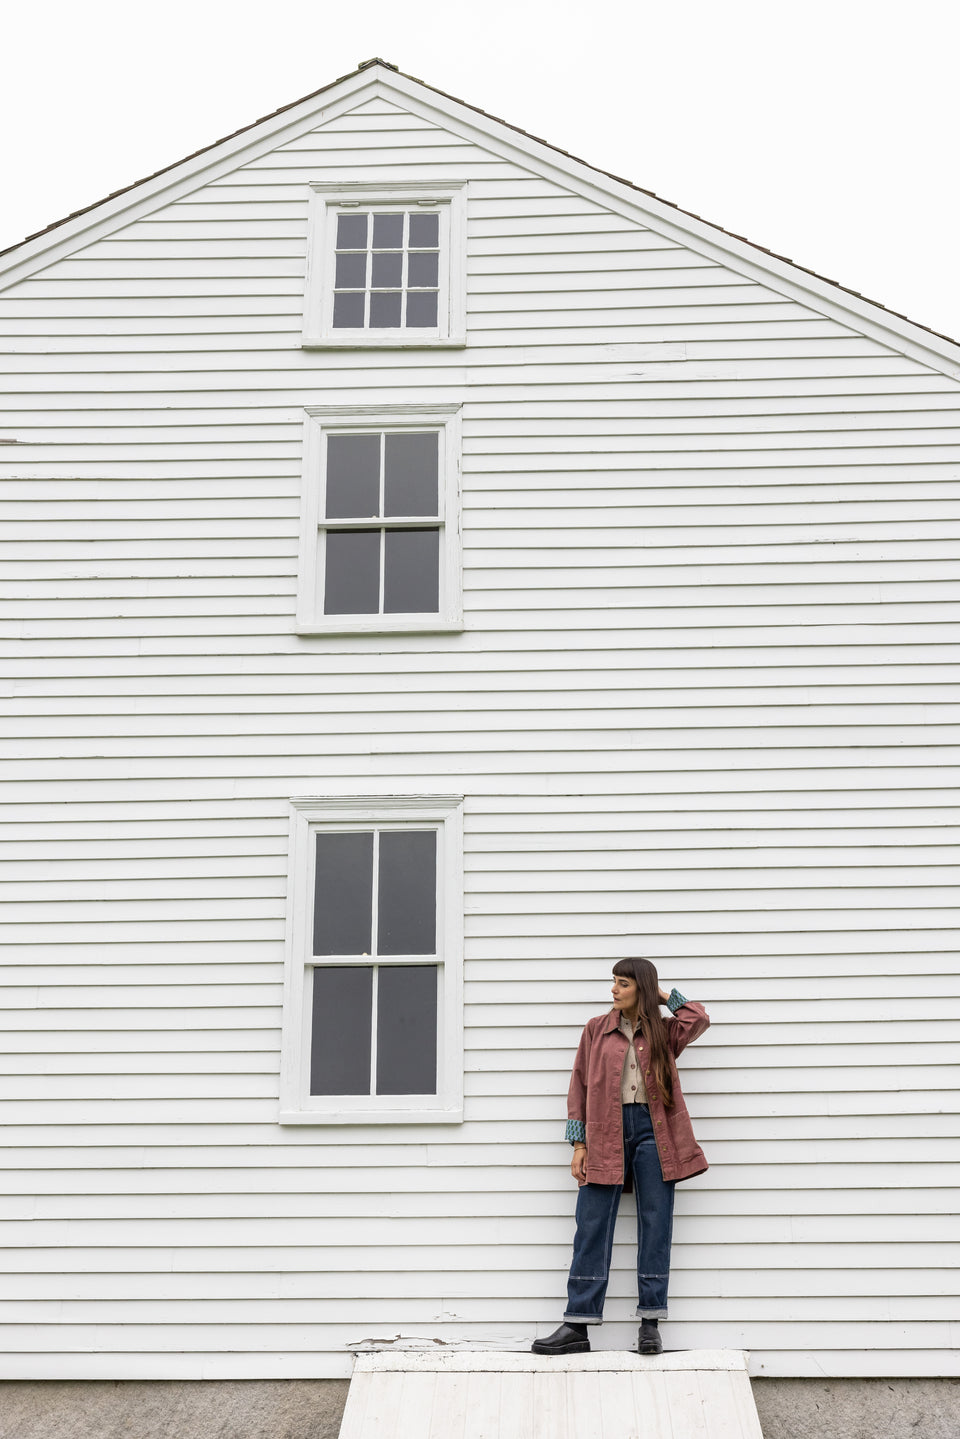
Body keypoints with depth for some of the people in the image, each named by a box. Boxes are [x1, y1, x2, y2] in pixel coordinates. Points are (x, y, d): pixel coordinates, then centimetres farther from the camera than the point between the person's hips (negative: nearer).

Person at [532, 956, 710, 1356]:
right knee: (592, 1228, -3)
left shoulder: (664, 1032, 11)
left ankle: (650, 1323, 6)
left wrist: (663, 996, 8)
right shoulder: (597, 1029, 11)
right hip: (606, 1133, 0)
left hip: (652, 1131, 0)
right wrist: (579, 1144, 2)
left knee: (655, 1225, 0)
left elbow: (699, 1018, -3)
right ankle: (577, 1326, -1)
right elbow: (580, 1085, 9)